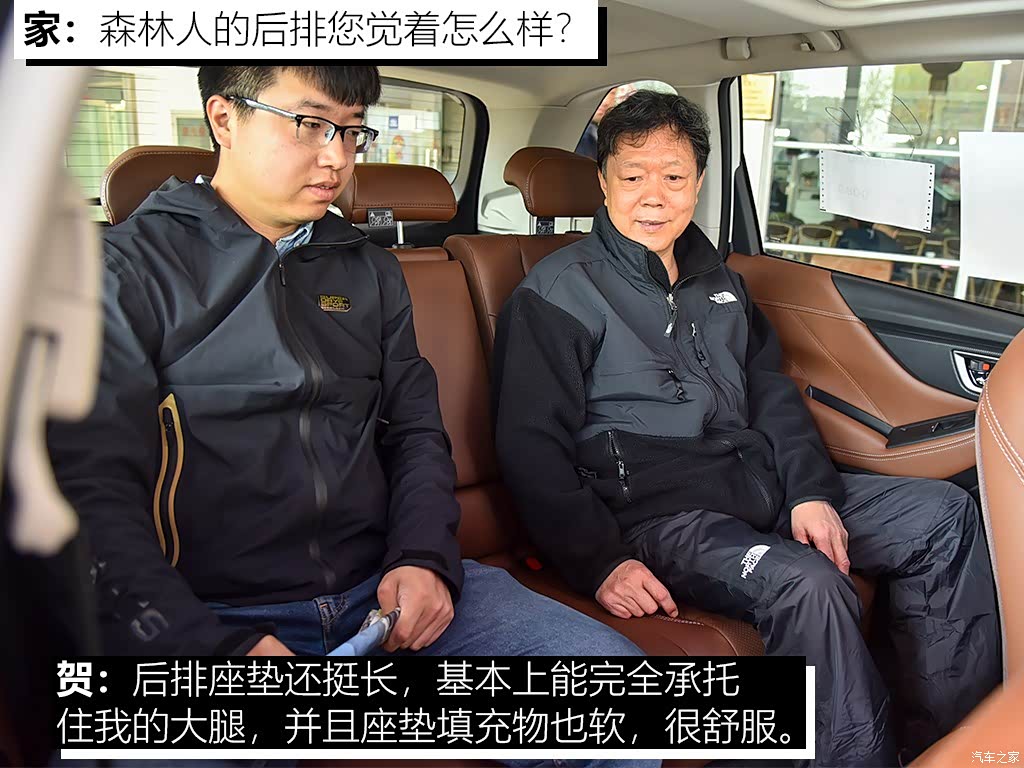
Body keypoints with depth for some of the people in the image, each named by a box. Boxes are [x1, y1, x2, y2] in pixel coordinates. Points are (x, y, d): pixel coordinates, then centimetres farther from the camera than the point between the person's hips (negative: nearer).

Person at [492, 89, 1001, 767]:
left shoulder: (719, 282, 18)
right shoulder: (558, 293, -5)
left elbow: (772, 393, 17)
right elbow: (532, 449, -10)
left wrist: (812, 490, 0)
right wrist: (600, 562, -18)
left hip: (761, 483, 8)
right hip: (657, 515, -7)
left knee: (945, 513, 0)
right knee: (808, 585, -32)